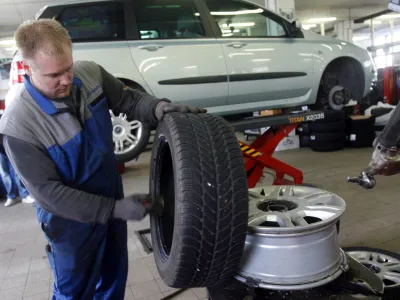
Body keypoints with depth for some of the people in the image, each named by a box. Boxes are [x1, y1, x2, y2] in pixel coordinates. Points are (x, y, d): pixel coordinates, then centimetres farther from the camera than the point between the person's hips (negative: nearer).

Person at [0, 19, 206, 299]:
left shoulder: (91, 73, -15)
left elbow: (129, 99, -1)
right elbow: (48, 192, -25)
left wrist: (159, 107, -24)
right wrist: (115, 209, -29)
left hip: (113, 198, 5)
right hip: (71, 220, -5)